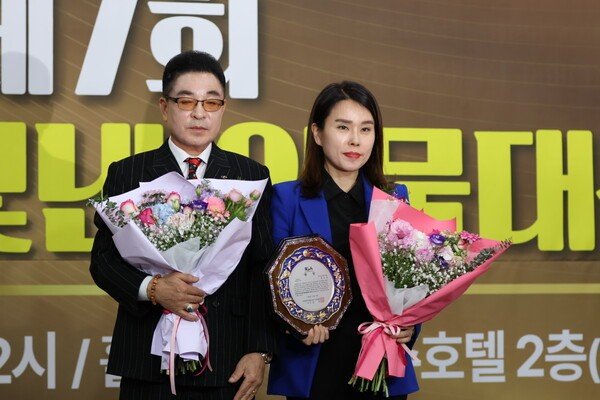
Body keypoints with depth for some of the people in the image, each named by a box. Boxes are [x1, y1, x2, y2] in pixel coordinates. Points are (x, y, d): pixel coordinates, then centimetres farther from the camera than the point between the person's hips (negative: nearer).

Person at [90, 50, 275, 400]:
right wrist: (151, 288, -16)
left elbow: (263, 270, 3)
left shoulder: (252, 175, 7)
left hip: (226, 361, 0)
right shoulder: (127, 173, 6)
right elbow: (103, 259, 3)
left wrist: (259, 351, -5)